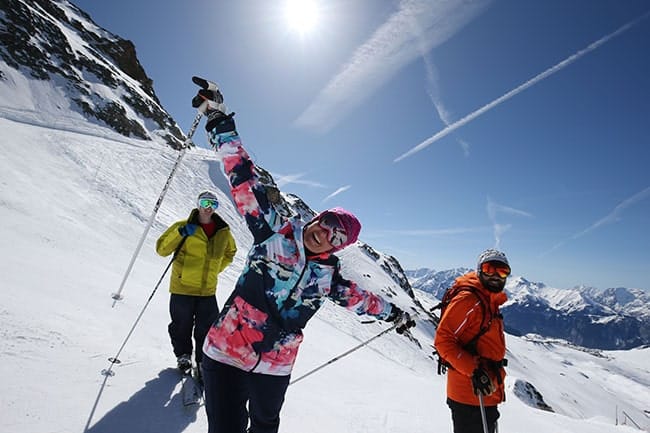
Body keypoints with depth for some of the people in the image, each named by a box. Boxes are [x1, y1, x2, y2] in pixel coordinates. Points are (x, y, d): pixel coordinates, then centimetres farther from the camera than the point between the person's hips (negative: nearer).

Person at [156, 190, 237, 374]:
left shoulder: (223, 232, 5)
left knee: (207, 328, 7)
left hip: (208, 290, 2)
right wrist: (179, 233, -20)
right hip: (182, 287, -2)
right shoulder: (184, 226, -4)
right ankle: (183, 356, 35)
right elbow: (162, 249, -5)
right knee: (182, 325, 12)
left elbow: (229, 252, 23)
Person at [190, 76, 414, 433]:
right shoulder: (274, 231, -7)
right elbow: (245, 182, -12)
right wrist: (221, 123, -15)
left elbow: (359, 297, 20)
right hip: (226, 354, -3)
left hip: (275, 368, 4)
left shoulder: (328, 277, 3)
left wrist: (394, 313, 31)